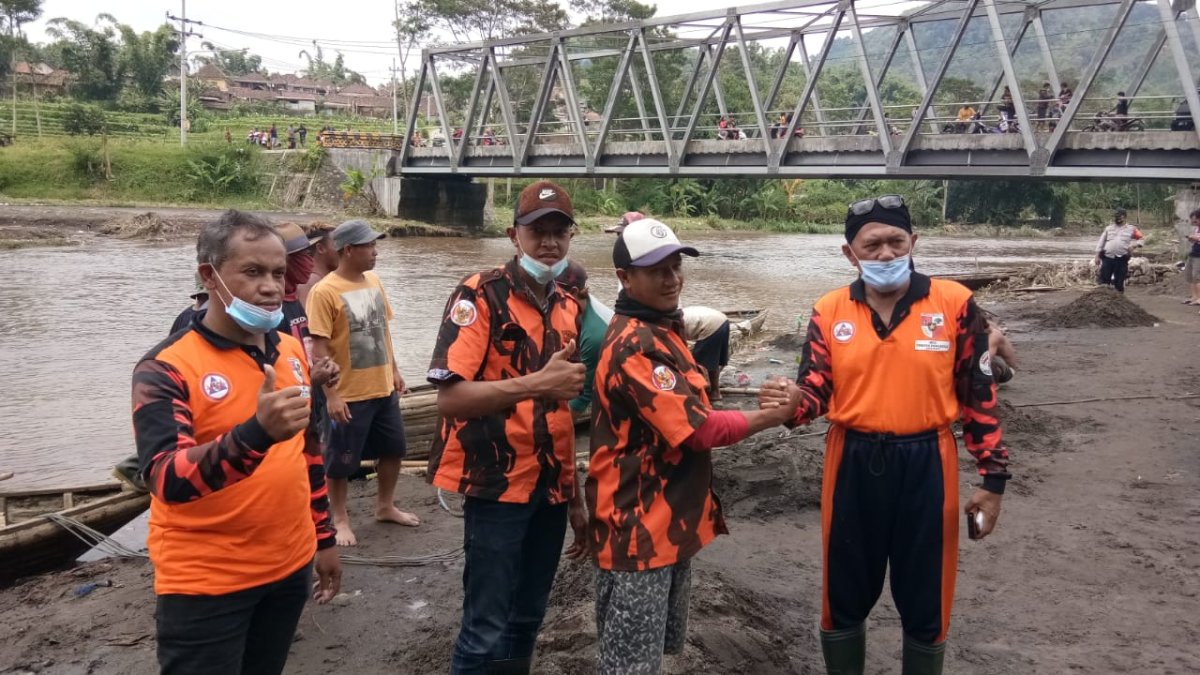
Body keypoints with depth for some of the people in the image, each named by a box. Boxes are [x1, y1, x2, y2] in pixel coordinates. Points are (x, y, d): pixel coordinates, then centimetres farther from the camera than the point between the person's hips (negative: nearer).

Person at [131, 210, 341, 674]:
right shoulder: (166, 367, -15)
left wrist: (323, 537, 16)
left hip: (289, 567, 6)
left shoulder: (291, 351, 4)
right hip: (205, 583, -6)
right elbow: (167, 479, -27)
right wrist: (255, 433, -42)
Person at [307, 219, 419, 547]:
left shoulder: (374, 282, 5)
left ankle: (385, 506, 37)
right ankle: (340, 520, 25)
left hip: (383, 389, 7)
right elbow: (319, 348, -18)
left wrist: (394, 371, 16)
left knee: (394, 448, 18)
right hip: (349, 395, -7)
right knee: (341, 461, 7)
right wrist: (331, 394, -20)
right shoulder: (324, 292, -17)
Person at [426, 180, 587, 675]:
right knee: (487, 628, 0)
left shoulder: (568, 307, 10)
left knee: (528, 619, 16)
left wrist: (575, 496, 15)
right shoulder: (480, 295, -11)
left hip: (550, 487, 6)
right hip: (498, 485, -6)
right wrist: (536, 383, -25)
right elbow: (450, 396, -20)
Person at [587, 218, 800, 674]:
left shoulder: (662, 328, 11)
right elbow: (697, 428, -22)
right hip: (639, 527, -10)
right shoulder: (636, 347, -22)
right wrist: (772, 416, -11)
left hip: (671, 519, 10)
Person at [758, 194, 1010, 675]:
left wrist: (993, 477, -1)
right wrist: (792, 401, -26)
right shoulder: (829, 312, -1)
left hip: (925, 465, -1)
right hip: (853, 465, 2)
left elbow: (979, 396, -1)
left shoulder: (955, 305, -5)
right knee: (844, 595, 16)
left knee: (924, 601, 14)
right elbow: (816, 393, -3)